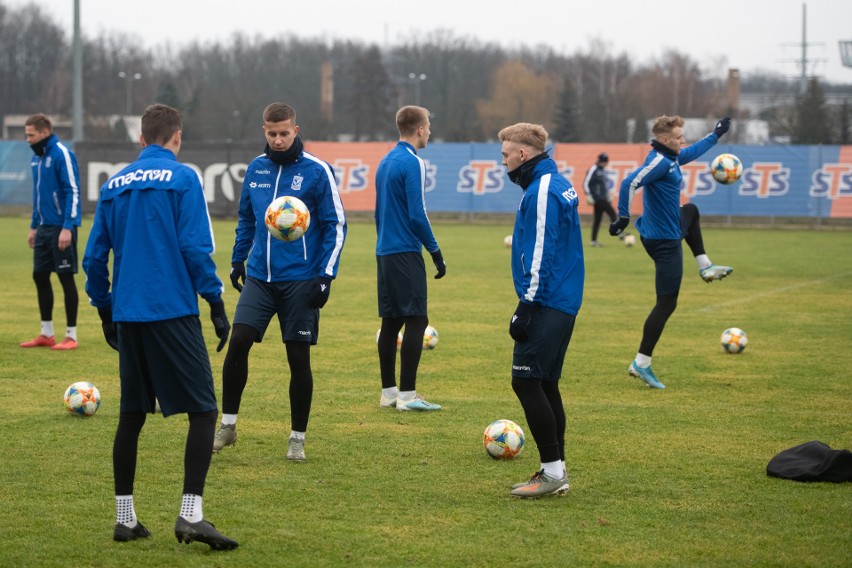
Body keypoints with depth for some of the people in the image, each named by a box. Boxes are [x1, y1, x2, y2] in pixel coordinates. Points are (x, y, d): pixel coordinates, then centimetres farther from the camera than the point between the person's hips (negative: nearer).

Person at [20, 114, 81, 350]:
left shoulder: (61, 154, -13)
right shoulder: (37, 157, 12)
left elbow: (73, 192, -17)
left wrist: (67, 227, -21)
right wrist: (34, 226, 19)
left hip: (61, 228, -8)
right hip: (44, 228, 8)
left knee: (66, 278, -3)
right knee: (40, 277, 9)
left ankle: (71, 336, 4)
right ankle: (47, 334, 18)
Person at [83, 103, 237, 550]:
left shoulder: (114, 185, 11)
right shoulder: (182, 179, -4)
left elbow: (94, 256, 12)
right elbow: (195, 247, -11)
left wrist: (106, 312, 22)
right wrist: (217, 305, -5)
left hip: (128, 315, 6)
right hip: (173, 312, -6)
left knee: (131, 415, 14)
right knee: (203, 411, -1)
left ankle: (125, 519, 16)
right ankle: (191, 515, -13)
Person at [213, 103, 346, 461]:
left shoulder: (316, 171, -7)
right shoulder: (256, 168, 7)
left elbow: (336, 225, -5)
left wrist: (327, 275, -11)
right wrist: (238, 258, 17)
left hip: (301, 280, -3)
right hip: (259, 277, 3)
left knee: (298, 357, 0)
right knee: (238, 341, -11)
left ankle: (298, 438, 13)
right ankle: (227, 426, 2)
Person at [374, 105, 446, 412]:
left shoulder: (385, 162, 15)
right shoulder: (412, 163, -12)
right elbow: (417, 215, -16)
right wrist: (436, 253, -10)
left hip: (385, 252, 9)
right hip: (406, 253, -9)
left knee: (391, 322, 11)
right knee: (416, 320, -7)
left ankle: (388, 392, 13)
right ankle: (407, 395, -10)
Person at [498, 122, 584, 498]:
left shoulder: (542, 192, -15)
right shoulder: (558, 184, 16)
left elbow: (540, 256, -20)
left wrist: (526, 307, -18)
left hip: (547, 304, -10)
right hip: (563, 303, 10)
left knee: (526, 382, -9)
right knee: (545, 383, 12)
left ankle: (553, 472, -9)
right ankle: (555, 471, 15)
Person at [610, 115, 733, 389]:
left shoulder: (671, 157, 6)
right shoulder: (659, 162, -23)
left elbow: (691, 152, 28)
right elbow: (630, 183, -35)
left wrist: (716, 135, 37)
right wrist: (623, 217, -34)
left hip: (666, 229, 10)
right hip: (665, 240, -10)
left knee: (691, 211, 38)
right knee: (667, 303, -6)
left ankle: (705, 267, 43)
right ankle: (641, 364, -5)